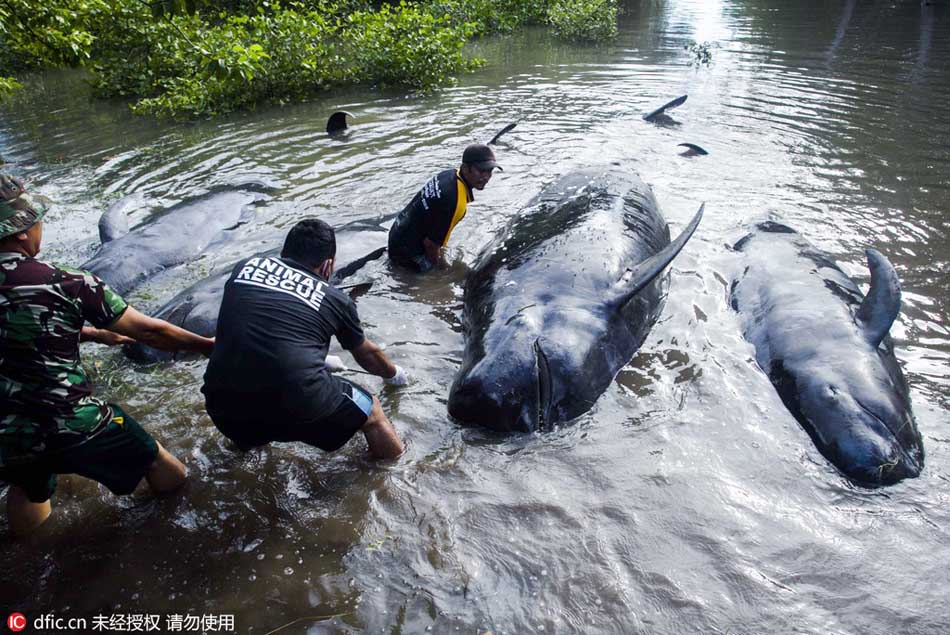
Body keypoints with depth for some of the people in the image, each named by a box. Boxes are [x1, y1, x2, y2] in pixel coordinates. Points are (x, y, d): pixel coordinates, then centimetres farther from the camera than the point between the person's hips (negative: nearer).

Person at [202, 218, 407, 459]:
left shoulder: (245, 267, 18)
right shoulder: (335, 298, 12)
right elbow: (367, 354, 30)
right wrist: (393, 374, 52)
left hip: (225, 408, 4)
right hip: (300, 407, -3)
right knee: (371, 413, 24)